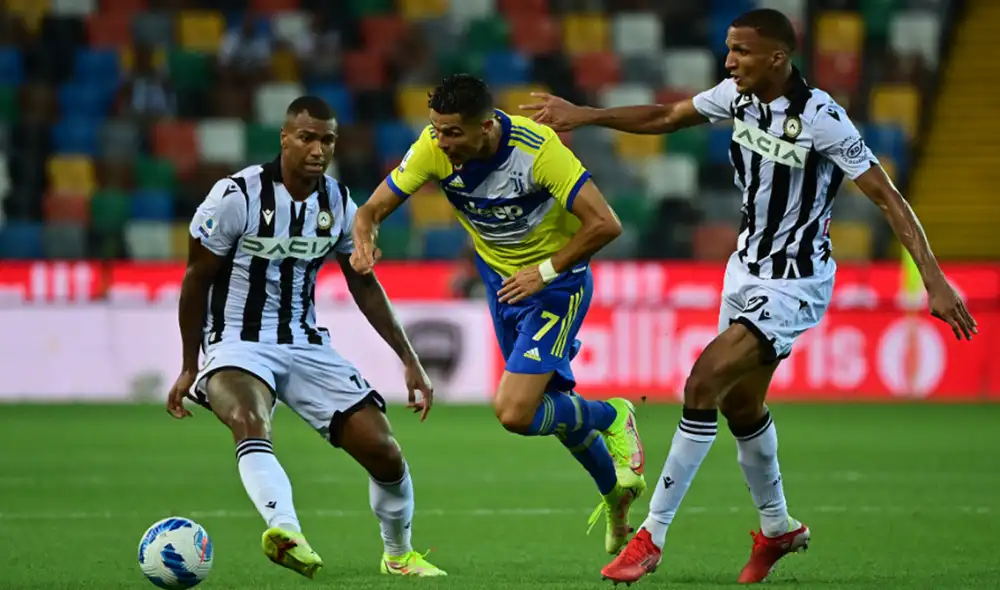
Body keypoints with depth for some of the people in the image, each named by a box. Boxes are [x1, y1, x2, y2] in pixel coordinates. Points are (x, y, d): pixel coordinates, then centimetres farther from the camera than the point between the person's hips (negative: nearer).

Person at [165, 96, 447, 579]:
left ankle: (399, 554, 21)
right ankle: (286, 531, -60)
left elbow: (364, 285, 14)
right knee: (250, 422, -37)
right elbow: (196, 280, -2)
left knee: (382, 449, -5)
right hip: (238, 344, -4)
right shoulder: (237, 196, -13)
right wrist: (189, 368, 3)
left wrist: (409, 360, 11)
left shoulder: (338, 203, 1)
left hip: (306, 345, 5)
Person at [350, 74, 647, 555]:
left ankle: (611, 417, 10)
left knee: (514, 413, -18)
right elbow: (373, 208, -12)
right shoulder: (434, 147, -18)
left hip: (555, 281, -6)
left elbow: (604, 224, -29)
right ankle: (615, 490, 43)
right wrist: (364, 240, -34)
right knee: (549, 403, 18)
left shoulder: (537, 146, -31)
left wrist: (544, 272, -26)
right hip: (501, 279, 6)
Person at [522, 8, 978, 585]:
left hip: (795, 285, -8)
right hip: (746, 268, 8)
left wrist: (934, 279, -25)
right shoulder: (738, 95, -4)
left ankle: (653, 536, -13)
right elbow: (666, 117, 14)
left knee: (705, 380, -19)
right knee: (740, 404, 17)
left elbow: (889, 198, -20)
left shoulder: (821, 119, -24)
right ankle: (778, 528, 41)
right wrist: (585, 115, 8)